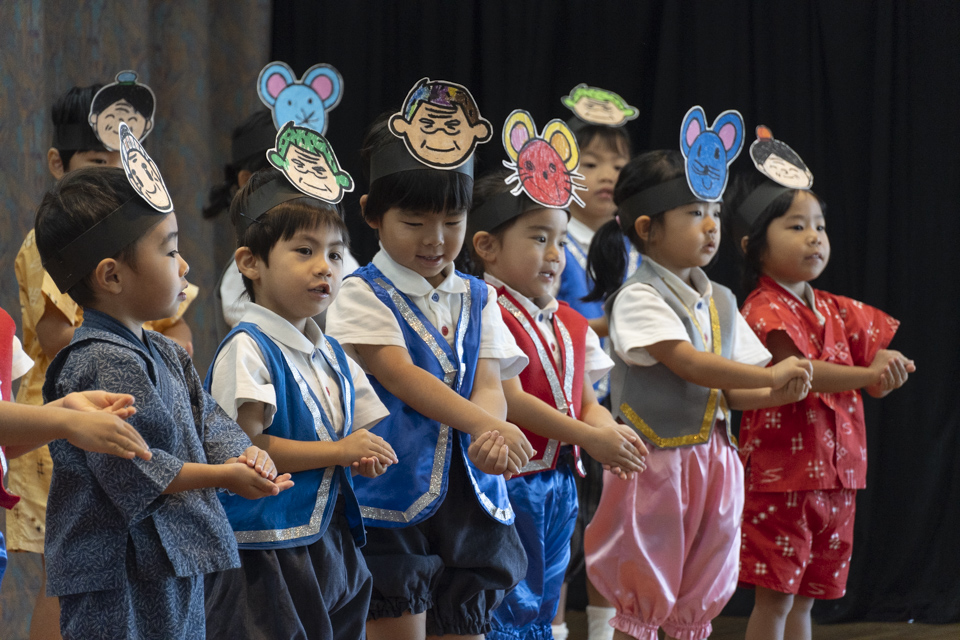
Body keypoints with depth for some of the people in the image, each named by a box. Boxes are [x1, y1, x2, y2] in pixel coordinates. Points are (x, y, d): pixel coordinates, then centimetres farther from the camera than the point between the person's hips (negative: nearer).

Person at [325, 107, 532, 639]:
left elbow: (489, 385, 2)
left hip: (470, 496, 5)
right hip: (393, 493, -5)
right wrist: (485, 424, -28)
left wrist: (489, 435, -23)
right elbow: (401, 376, -15)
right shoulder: (363, 296, -2)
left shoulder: (477, 300, 14)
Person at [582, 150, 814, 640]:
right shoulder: (638, 298, -11)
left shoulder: (719, 302, 12)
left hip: (712, 463, 7)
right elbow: (688, 364, -22)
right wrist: (770, 376, -20)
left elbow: (729, 392, 11)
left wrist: (778, 394, -9)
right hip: (653, 464, -7)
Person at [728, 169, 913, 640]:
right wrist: (867, 373, -27)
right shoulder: (765, 311, -11)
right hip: (781, 477, -8)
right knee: (775, 597, -5)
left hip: (836, 475, 8)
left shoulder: (836, 312, 14)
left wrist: (886, 371, -12)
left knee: (805, 597, 12)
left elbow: (874, 384, 11)